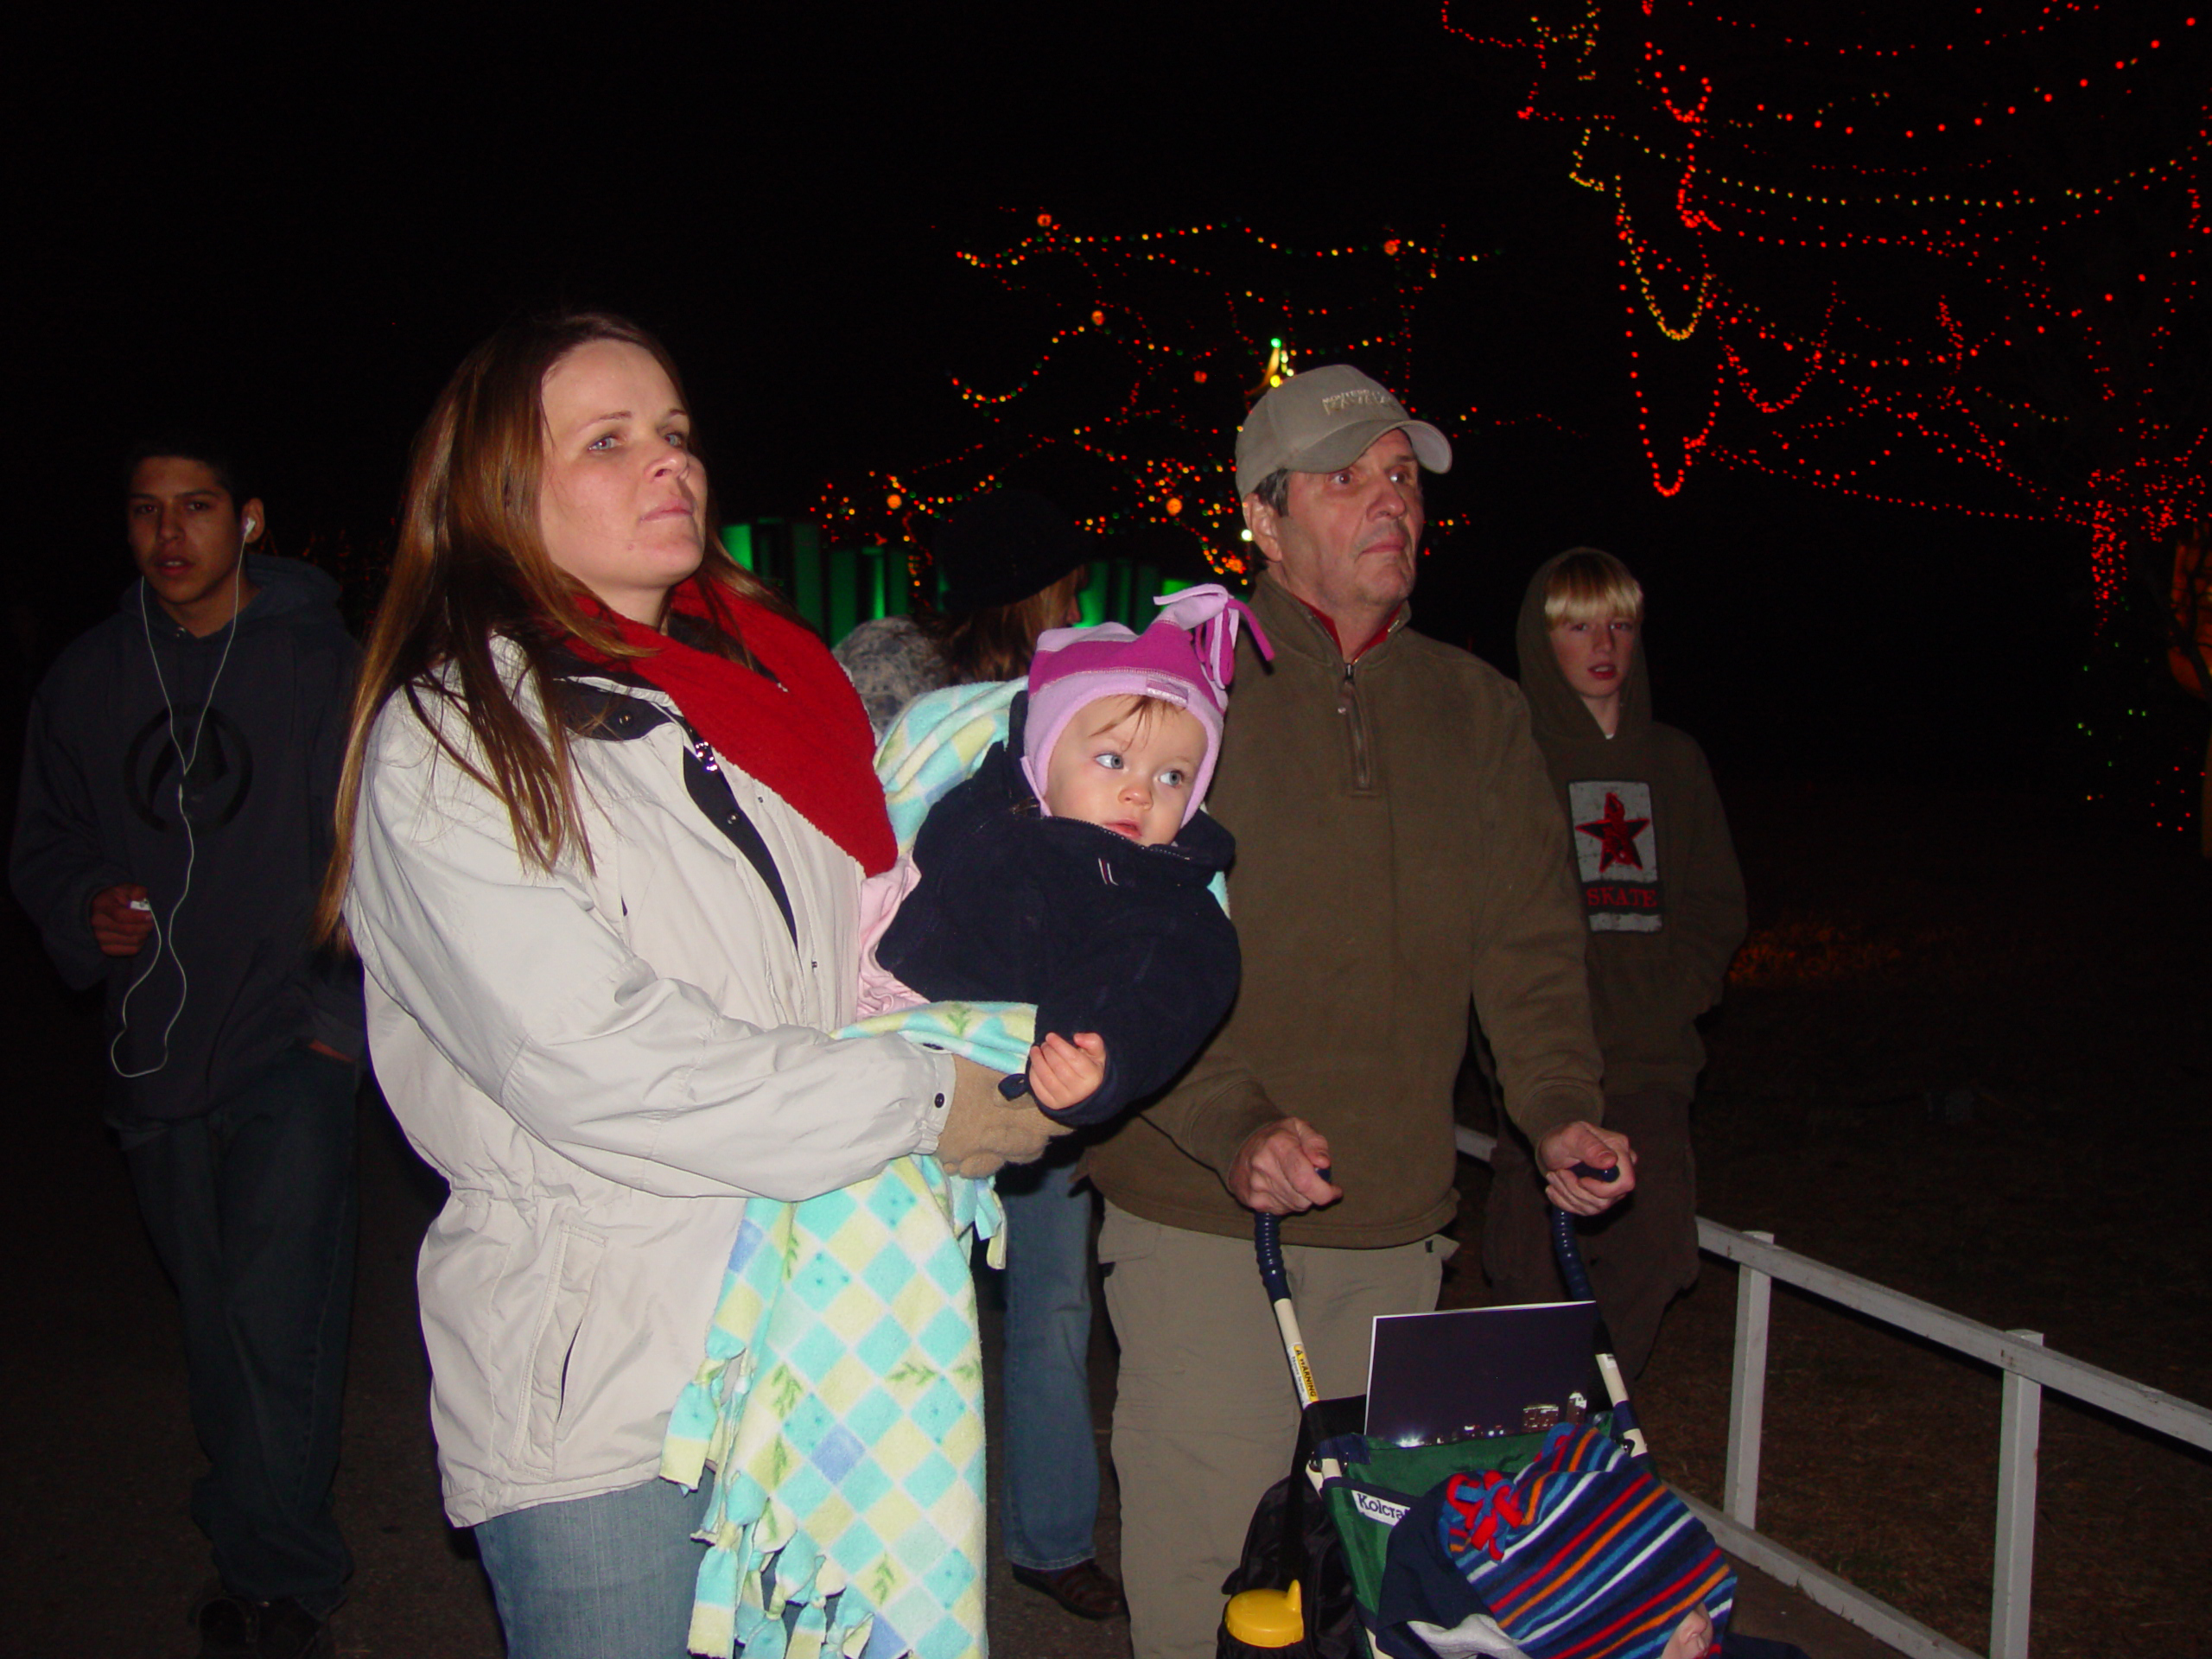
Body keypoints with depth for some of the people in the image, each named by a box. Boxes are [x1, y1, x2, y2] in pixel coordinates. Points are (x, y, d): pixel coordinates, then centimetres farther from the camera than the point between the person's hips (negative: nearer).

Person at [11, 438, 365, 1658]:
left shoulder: (322, 663, -4)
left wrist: (346, 1012, -11)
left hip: (291, 1051, -5)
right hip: (157, 1056, 5)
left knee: (275, 1311, -12)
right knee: (215, 1320, 13)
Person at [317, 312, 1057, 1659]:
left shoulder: (770, 676, 11)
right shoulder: (451, 740, -9)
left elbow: (879, 943, 21)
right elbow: (588, 1058, -19)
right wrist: (923, 1104, -16)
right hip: (606, 1390, -5)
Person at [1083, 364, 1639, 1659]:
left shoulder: (1477, 708, 10)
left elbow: (1529, 940, 11)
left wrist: (1560, 1108, -4)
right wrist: (1230, 1127, -23)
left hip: (1396, 1221, 5)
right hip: (1200, 1213, -4)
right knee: (1211, 1547, -1)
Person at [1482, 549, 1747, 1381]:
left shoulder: (1675, 760, 16)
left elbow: (1718, 905, 17)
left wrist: (1665, 997, 0)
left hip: (1654, 1068, 5)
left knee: (1648, 1263, 2)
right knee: (1536, 1270, -8)